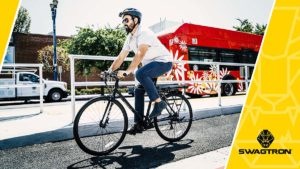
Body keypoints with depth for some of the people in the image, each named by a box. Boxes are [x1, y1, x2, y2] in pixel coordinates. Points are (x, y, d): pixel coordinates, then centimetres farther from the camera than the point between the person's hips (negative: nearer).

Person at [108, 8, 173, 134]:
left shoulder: (144, 34, -21)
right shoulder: (129, 38, 6)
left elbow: (140, 54, -37)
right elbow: (120, 57, 4)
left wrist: (127, 71, -47)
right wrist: (109, 71, -5)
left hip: (164, 61, -9)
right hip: (150, 65, 9)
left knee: (140, 73, -33)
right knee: (138, 90, 1)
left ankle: (159, 103, -19)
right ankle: (138, 124, 8)